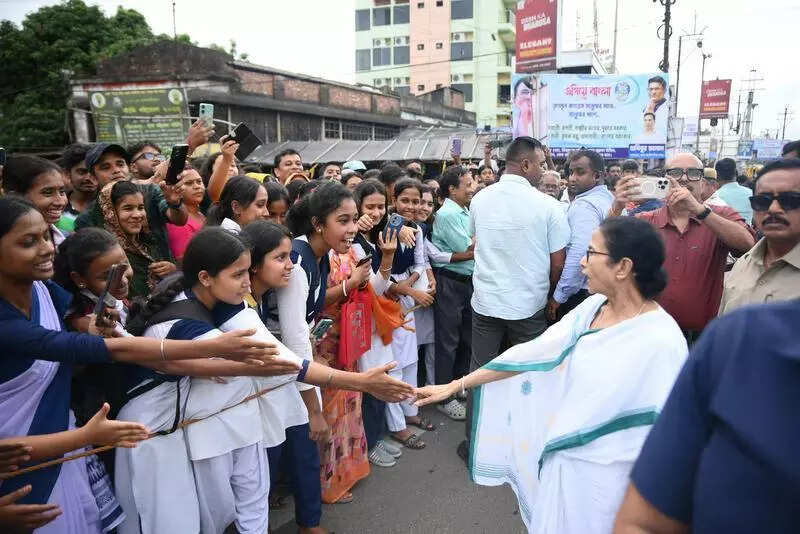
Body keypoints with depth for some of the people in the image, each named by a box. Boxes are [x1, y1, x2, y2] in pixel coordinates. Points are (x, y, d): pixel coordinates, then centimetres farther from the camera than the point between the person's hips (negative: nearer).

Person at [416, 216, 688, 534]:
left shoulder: (661, 341, -24)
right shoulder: (592, 308, -4)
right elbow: (532, 353, -1)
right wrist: (456, 385, 1)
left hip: (603, 480, -6)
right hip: (560, 461, 6)